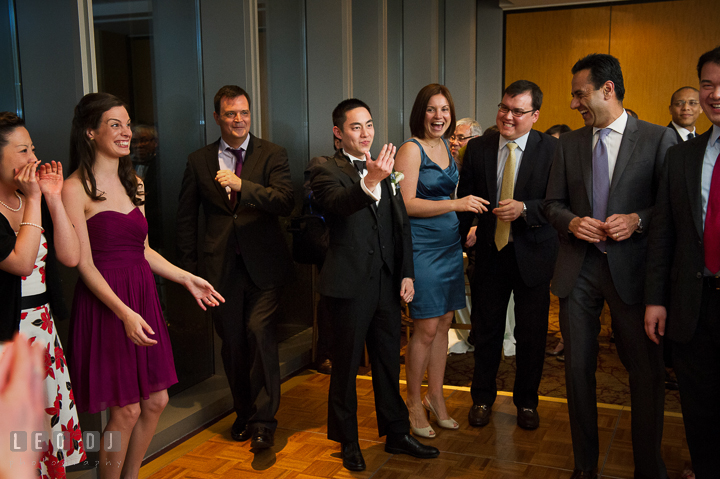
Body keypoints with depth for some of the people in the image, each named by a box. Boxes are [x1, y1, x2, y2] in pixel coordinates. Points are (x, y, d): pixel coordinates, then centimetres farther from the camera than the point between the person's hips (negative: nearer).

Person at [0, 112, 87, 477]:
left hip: (44, 330, 7)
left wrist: (53, 198, -3)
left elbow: (71, 256, 2)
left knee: (54, 426, 12)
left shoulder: (35, 201, 9)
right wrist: (33, 199, -16)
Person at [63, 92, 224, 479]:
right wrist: (124, 312, -22)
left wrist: (186, 279, 9)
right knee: (126, 410, 1)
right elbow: (85, 264, -14)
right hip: (105, 305, -7)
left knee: (156, 402, 12)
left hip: (143, 298, 7)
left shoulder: (133, 182, 12)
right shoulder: (76, 188, -11)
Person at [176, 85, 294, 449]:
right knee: (232, 342, 9)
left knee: (259, 332, -12)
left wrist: (242, 185, -22)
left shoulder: (272, 155, 2)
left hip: (263, 264, -2)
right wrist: (190, 265, 7)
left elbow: (286, 201, -13)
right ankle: (243, 412, 26)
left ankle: (263, 420, 1)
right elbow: (185, 217, 12)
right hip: (221, 266, 3)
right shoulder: (199, 161, 8)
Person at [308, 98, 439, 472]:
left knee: (388, 363, 17)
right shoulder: (326, 171, -7)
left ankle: (396, 434, 32)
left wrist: (406, 273, 6)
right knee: (346, 367, 8)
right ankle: (348, 443, 25)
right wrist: (369, 182, -48)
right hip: (349, 284, -5)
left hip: (386, 282, 6)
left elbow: (401, 224, 13)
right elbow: (337, 203, -30)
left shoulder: (385, 169, 12)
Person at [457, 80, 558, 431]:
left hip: (532, 254, -2)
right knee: (486, 330, 13)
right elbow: (464, 200, 6)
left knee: (531, 333, 11)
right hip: (490, 252, 2)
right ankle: (482, 398, 32)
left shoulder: (552, 149, -7)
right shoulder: (477, 148, 2)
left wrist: (524, 209, -27)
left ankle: (526, 402, 31)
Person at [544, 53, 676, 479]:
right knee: (579, 368, 10)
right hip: (578, 269, 4)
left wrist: (638, 220, -18)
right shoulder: (569, 143, 10)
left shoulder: (659, 139, -2)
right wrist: (572, 222, -8)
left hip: (631, 268, -3)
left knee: (648, 372, 4)